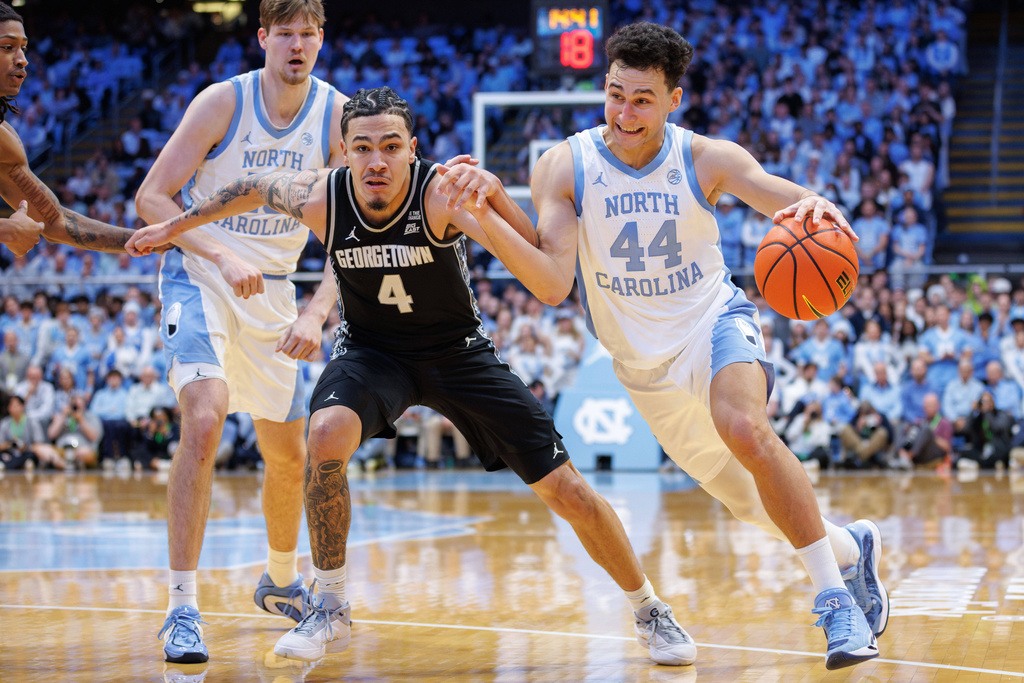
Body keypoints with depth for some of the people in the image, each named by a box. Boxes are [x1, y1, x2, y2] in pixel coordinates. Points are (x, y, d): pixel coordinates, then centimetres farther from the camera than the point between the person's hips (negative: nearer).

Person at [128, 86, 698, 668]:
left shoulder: (442, 191, -28)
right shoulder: (320, 197, -20)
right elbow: (253, 188, 4)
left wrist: (492, 197, -57)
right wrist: (175, 227, 14)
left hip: (459, 352, -1)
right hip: (372, 351, 1)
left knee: (564, 488, -6)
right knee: (327, 434, -31)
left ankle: (650, 610, 18)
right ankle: (331, 610, -13)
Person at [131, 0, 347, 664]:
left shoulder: (337, 116, -8)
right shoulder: (223, 102, -15)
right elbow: (152, 197, -14)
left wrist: (316, 313, -20)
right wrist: (224, 255, -27)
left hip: (275, 291, 4)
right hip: (199, 278, -4)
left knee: (289, 452, 12)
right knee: (205, 417, -26)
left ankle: (281, 580, 40)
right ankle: (182, 608, -24)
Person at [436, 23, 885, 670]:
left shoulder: (706, 160, -15)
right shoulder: (564, 166, -14)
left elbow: (801, 208, -22)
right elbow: (554, 284, -21)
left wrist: (817, 207, -47)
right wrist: (484, 215, -36)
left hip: (715, 322, -3)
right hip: (646, 364, 3)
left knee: (743, 427, -35)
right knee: (748, 502, 12)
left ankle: (836, 596, -25)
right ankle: (851, 548, 42)